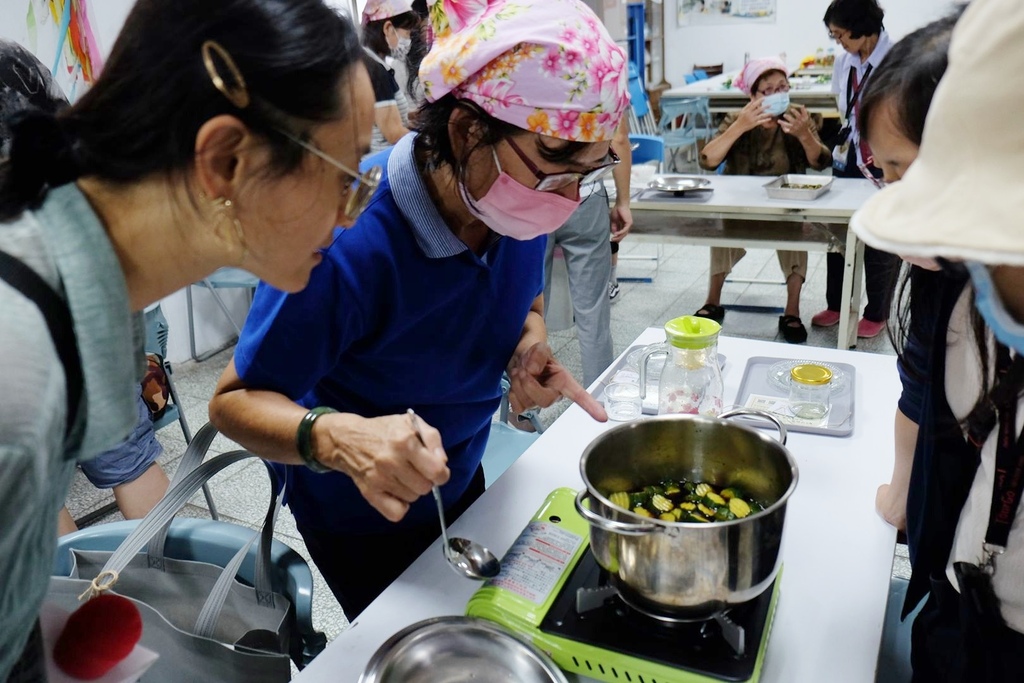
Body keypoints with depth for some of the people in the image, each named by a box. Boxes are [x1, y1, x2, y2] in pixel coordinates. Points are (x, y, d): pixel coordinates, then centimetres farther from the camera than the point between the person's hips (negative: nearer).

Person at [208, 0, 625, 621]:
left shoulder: (524, 203, -18)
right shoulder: (346, 241, -37)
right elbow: (234, 401, -27)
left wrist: (530, 351, -21)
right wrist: (339, 437, -47)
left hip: (462, 478, 6)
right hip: (361, 518, -5)